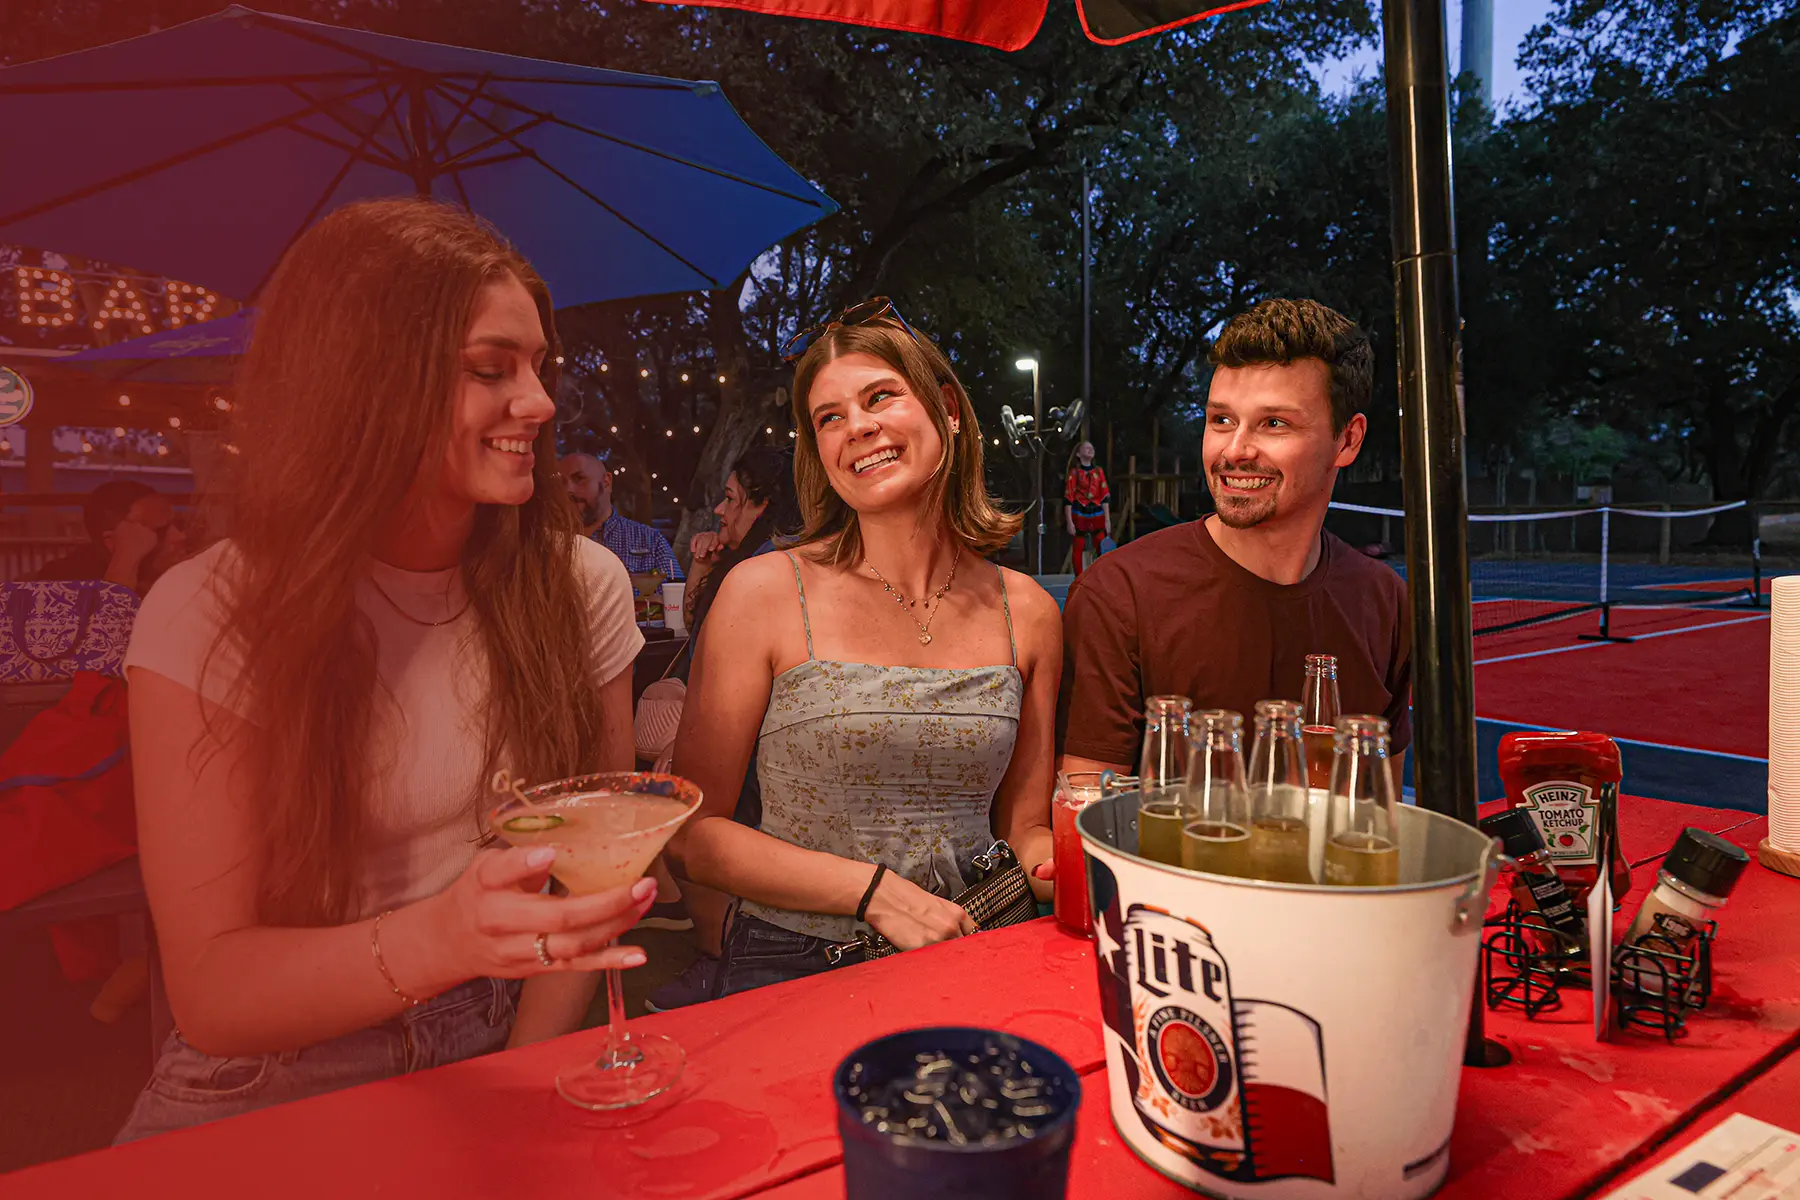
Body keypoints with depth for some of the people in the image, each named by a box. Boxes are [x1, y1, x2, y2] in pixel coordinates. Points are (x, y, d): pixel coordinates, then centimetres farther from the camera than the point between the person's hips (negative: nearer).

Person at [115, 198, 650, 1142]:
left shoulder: (580, 587, -4)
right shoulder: (208, 619, -11)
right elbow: (211, 994, -13)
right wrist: (444, 938, -31)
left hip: (502, 1057, 2)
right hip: (271, 1099, -1)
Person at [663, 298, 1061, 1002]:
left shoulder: (1025, 612, 4)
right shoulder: (765, 593, -6)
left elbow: (1023, 827, 12)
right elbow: (690, 835, -5)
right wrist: (875, 890, -15)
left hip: (965, 969, 3)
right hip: (790, 967, -3)